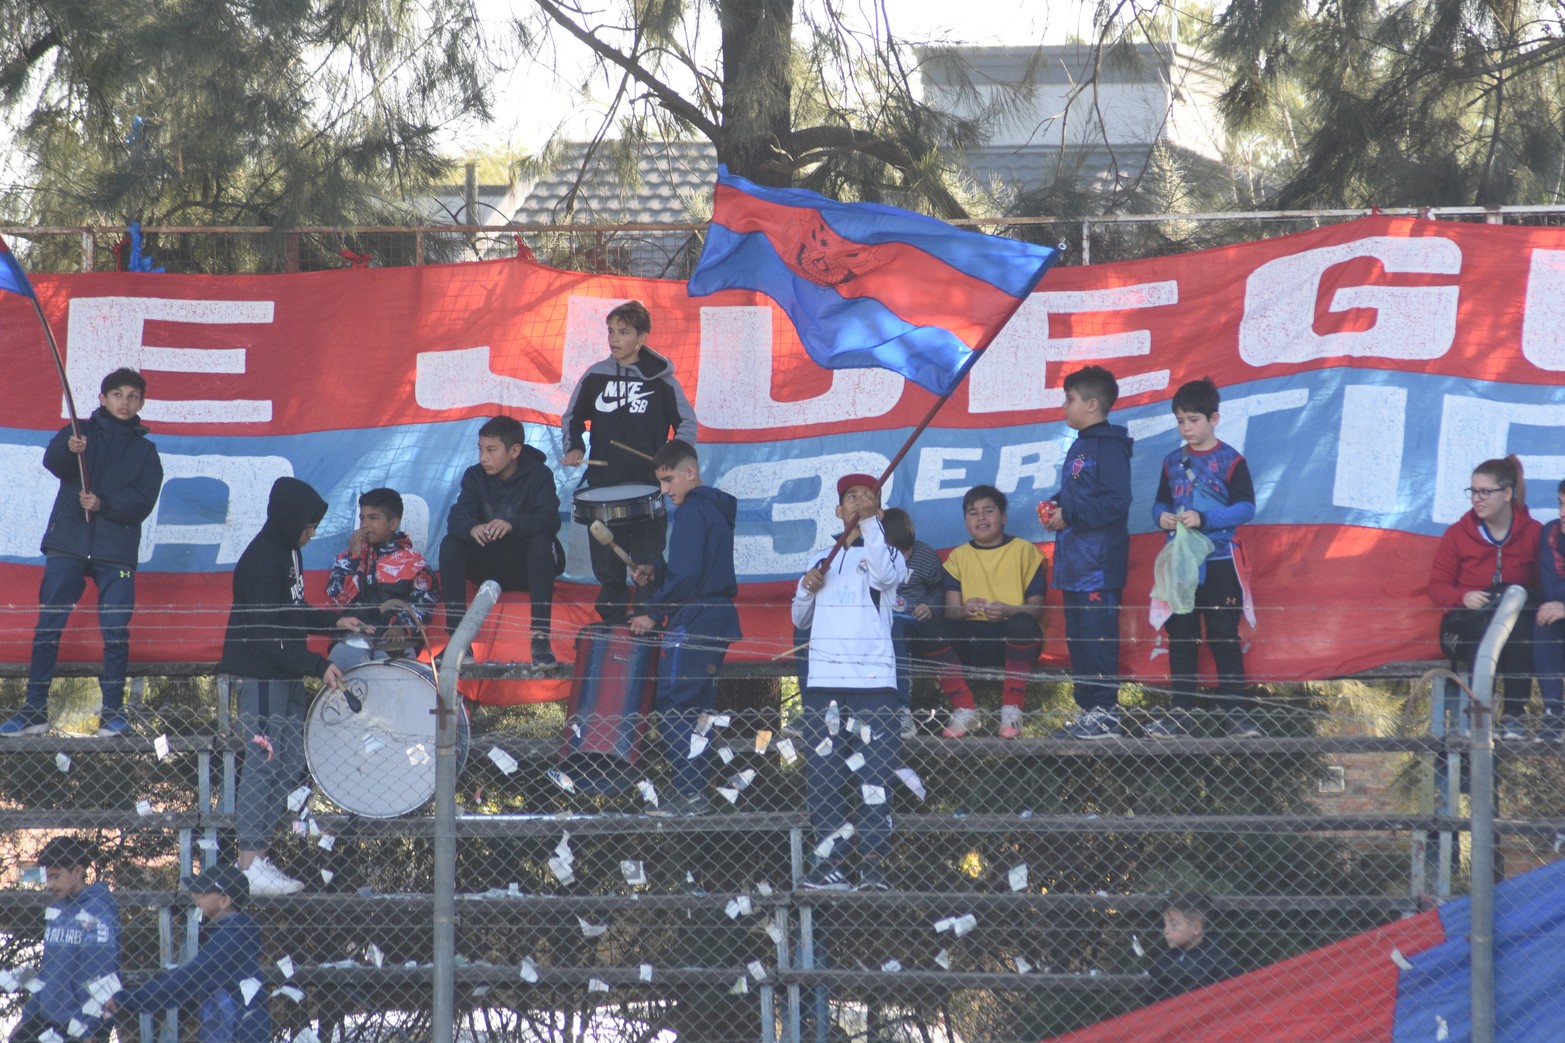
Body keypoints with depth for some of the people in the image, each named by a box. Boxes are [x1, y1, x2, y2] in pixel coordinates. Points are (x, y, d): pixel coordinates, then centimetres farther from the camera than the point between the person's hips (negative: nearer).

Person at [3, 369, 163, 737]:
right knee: (47, 625, -4)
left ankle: (113, 712, 5)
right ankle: (34, 711, -1)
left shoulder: (145, 450, 14)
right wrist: (68, 450, -32)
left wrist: (103, 503, -14)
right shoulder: (82, 431, 10)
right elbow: (52, 460, -9)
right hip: (68, 544, -1)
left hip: (116, 551, 1)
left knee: (116, 631, -3)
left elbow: (143, 501, 1)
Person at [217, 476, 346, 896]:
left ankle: (258, 856, 14)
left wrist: (334, 623, 9)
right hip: (259, 675, -10)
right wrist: (319, 666, -26)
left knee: (291, 765, 9)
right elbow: (269, 632, -23)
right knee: (263, 763, -8)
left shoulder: (288, 552, 13)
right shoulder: (262, 560, -18)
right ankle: (249, 865, -6)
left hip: (287, 676, 10)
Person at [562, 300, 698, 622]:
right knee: (606, 565, 7)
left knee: (648, 565, 0)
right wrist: (574, 448, -1)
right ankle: (610, 618, 19)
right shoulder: (595, 376, 5)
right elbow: (572, 418, 17)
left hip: (647, 486, -3)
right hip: (603, 485, 3)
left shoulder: (660, 379, -2)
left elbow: (687, 422, 6)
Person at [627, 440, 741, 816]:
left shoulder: (693, 510, -12)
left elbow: (687, 574, -19)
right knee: (698, 710, 13)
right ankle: (695, 793, 14)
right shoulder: (718, 509, 17)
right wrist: (656, 573, 11)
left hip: (693, 622, -10)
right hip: (720, 619, 10)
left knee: (674, 709, -8)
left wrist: (653, 613, -12)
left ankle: (687, 794, -11)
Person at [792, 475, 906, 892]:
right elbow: (800, 619, 23)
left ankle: (873, 864, -9)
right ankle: (829, 863, 5)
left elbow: (885, 575, -18)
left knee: (874, 776, -9)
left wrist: (869, 523, -20)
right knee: (821, 777, 2)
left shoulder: (886, 552, 7)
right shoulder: (823, 558, 20)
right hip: (823, 683, 5)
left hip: (873, 681, -5)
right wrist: (806, 588, 3)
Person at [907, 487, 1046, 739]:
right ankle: (964, 709, -20)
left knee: (1023, 624, -38)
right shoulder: (959, 557, 15)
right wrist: (964, 610, -21)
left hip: (1013, 641, -2)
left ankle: (1011, 709, -24)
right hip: (972, 641, 2)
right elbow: (950, 610, 4)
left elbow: (1036, 608, -1)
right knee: (928, 629, -26)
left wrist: (1007, 611, -22)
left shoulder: (1024, 550, 7)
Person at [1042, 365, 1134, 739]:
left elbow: (1115, 502, -20)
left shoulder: (1109, 448, -12)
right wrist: (1057, 508, 8)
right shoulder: (1080, 446, 19)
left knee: (1097, 638, -10)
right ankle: (1087, 711, 17)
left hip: (1099, 564, -10)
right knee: (1078, 638, 12)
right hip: (1075, 564, 10)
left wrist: (1069, 515, -15)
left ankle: (1105, 713, -8)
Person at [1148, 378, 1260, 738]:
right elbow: (1160, 503, 14)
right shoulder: (1173, 462, 10)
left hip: (1218, 563, -5)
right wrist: (1162, 517, -10)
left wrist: (1204, 518, -21)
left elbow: (1246, 507, -11)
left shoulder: (1230, 461, -5)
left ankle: (1235, 711, 1)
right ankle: (1182, 711, 12)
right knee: (1180, 637, 7)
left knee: (1224, 637, -3)